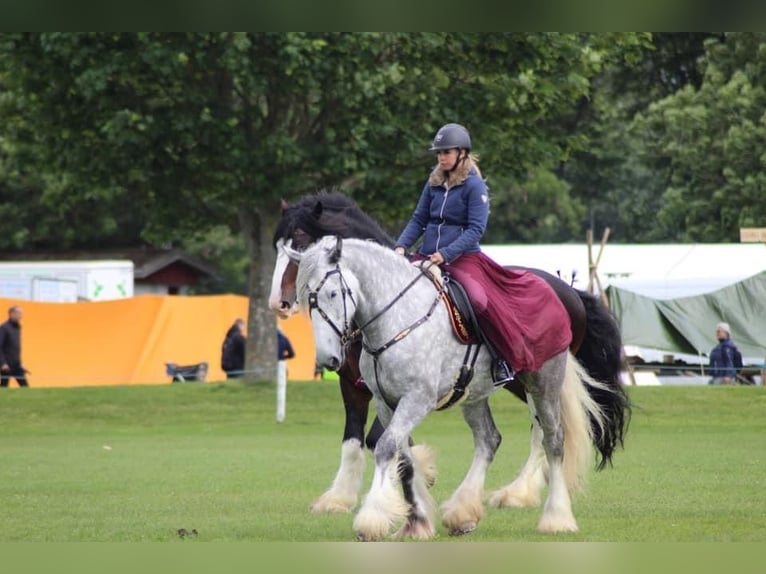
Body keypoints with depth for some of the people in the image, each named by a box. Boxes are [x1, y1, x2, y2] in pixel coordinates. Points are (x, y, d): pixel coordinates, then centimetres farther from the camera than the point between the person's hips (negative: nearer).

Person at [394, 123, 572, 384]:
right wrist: (401, 246, -6)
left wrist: (446, 254, -23)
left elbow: (476, 228, -13)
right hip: (426, 258, 6)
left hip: (463, 258, -6)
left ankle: (503, 361, -15)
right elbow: (418, 220, 12)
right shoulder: (434, 183, 11)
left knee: (482, 302, -30)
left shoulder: (474, 185, -5)